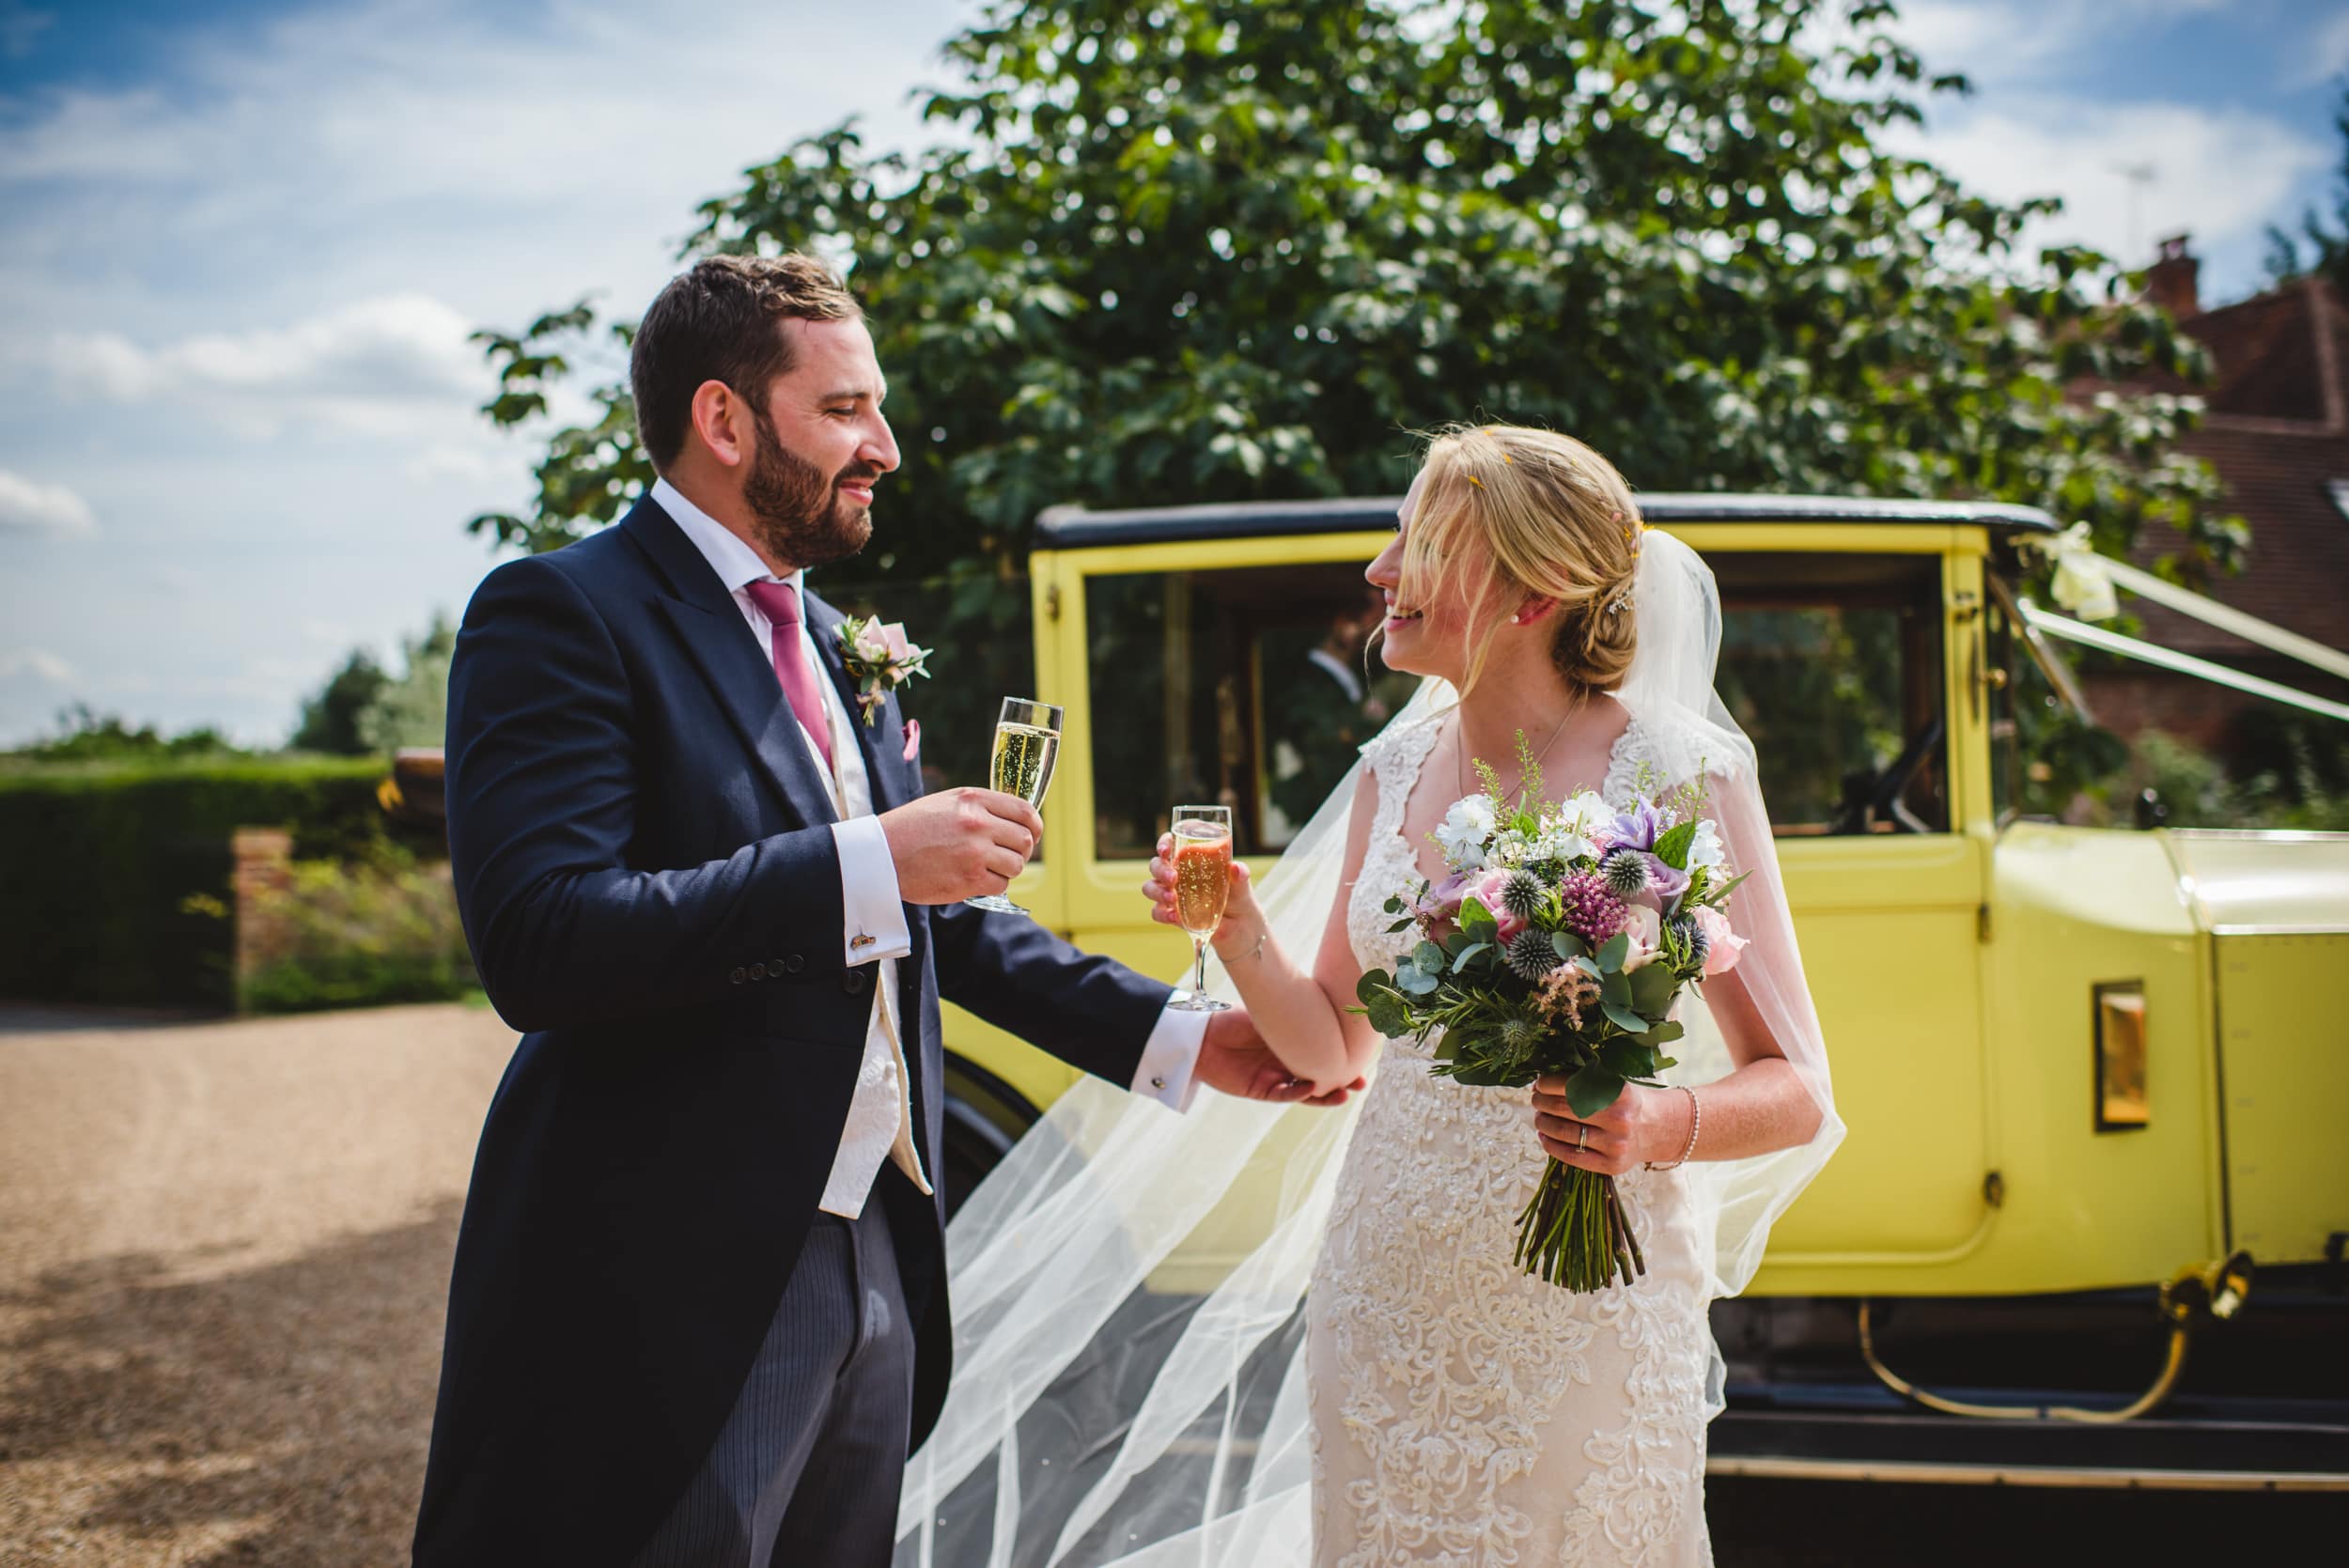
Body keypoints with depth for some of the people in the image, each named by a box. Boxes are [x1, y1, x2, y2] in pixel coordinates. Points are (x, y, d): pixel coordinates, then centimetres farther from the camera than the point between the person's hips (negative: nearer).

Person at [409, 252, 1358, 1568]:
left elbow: (943, 922, 22)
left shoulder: (840, 647, 15)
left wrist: (1175, 1039, 15)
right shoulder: (565, 615, -11)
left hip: (874, 1262, 8)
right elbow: (537, 942, -24)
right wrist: (866, 865, -24)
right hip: (675, 1296, -8)